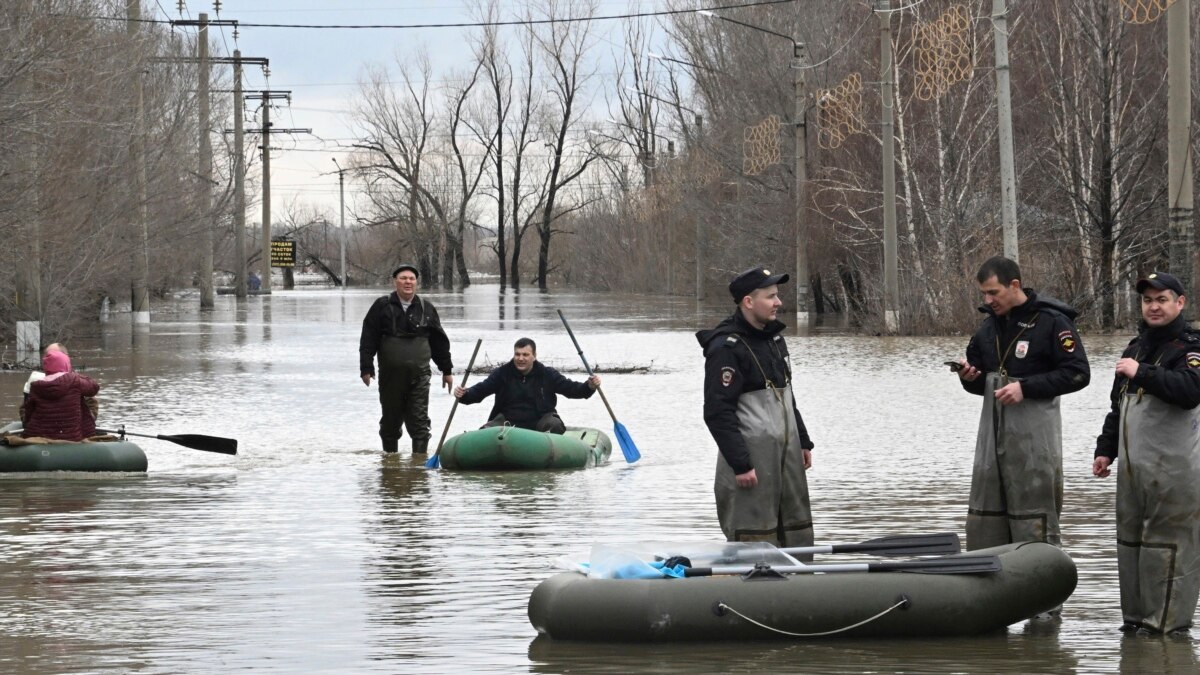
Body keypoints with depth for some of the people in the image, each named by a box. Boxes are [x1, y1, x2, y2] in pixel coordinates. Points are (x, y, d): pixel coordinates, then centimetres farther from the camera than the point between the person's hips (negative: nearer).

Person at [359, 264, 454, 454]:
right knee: (391, 421, 10)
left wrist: (446, 370, 15)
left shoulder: (426, 308, 8)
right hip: (390, 374, 0)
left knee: (419, 420, -6)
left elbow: (439, 341, 14)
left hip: (419, 374, 0)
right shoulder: (382, 307, 1)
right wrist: (366, 368, -6)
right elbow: (368, 340, 0)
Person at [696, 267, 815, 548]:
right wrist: (740, 464, -21)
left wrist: (803, 441, 21)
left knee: (797, 530, 11)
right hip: (751, 455, -9)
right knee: (755, 538, -7)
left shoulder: (774, 338, 14)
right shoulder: (726, 348, -15)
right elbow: (718, 413, -19)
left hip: (786, 451, 9)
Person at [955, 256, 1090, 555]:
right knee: (983, 522, 6)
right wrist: (969, 376, -2)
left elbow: (1078, 373, -12)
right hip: (993, 430, 7)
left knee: (1035, 524, -6)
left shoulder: (1051, 321, -8)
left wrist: (1025, 387, -18)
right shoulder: (990, 324, 15)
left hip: (1034, 436, -7)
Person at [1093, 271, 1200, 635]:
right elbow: (1118, 405, 28)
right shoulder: (1136, 347, 20)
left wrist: (1142, 373, -23)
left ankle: (1170, 619, -4)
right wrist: (1105, 449, 23)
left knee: (1169, 541, -7)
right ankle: (1136, 615, 19)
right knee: (1131, 539, 11)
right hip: (1132, 465, 9)